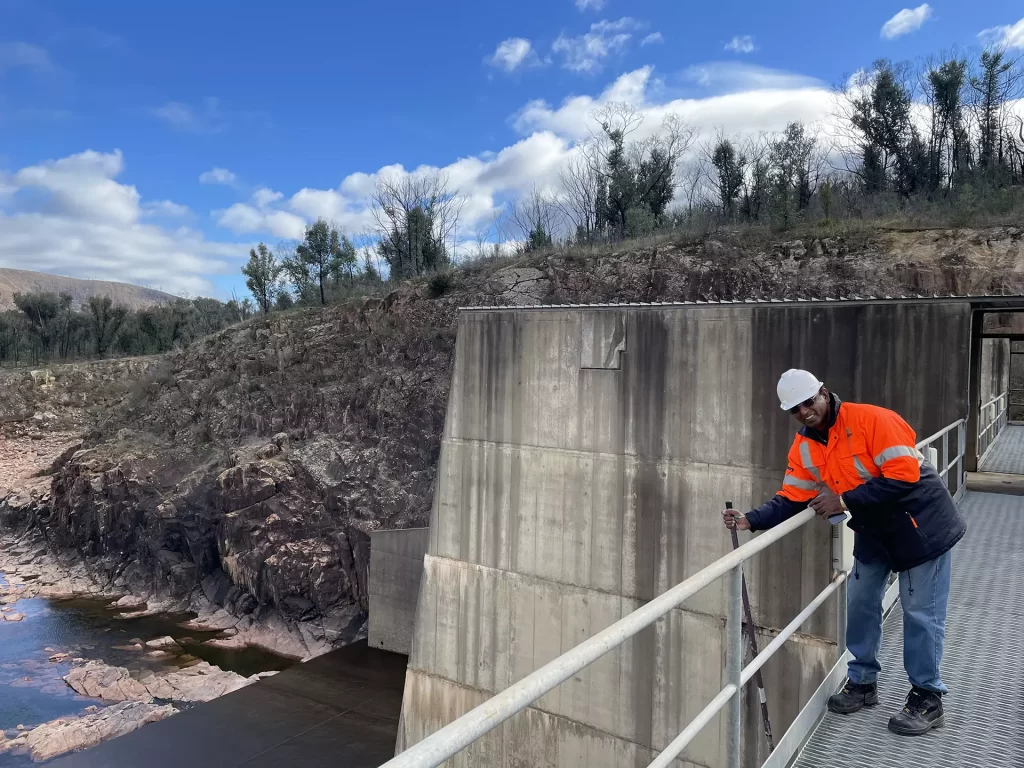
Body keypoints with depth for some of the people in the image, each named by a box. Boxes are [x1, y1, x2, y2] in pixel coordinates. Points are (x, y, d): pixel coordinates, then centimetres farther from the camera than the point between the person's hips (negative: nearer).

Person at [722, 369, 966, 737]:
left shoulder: (871, 419, -25)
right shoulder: (803, 449, -5)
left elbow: (904, 475, -29)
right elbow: (791, 499, -7)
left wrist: (845, 501, -29)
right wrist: (750, 520, -23)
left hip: (921, 523, -6)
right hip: (873, 530, 7)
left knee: (920, 613, 1)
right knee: (860, 603, 11)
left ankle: (927, 699, 17)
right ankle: (863, 682, 28)